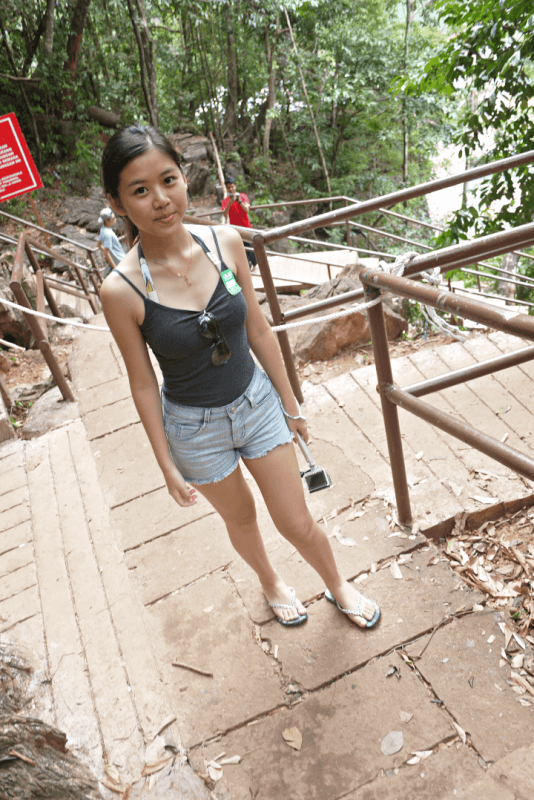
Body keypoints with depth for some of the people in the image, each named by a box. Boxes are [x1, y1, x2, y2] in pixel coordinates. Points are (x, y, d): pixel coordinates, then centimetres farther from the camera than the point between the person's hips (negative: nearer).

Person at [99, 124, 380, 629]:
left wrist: (289, 402, 6)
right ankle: (270, 582, 56)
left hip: (257, 401, 2)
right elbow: (143, 383, -10)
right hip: (194, 426, -1)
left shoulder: (225, 242, -13)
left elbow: (258, 330, -2)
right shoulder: (121, 290, -21)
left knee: (297, 523, 12)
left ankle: (337, 586, 45)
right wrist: (167, 465, -3)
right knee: (241, 518, 23)